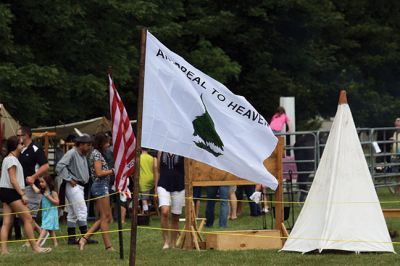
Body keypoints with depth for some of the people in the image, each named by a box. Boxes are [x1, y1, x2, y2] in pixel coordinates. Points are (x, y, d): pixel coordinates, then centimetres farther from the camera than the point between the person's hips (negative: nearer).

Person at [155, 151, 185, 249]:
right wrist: (156, 189, 9)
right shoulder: (161, 152, 6)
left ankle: (173, 243, 19)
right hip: (163, 186, 0)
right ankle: (166, 240, -11)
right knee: (164, 212, -20)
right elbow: (158, 171, 13)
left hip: (178, 188, 0)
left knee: (175, 217, 6)